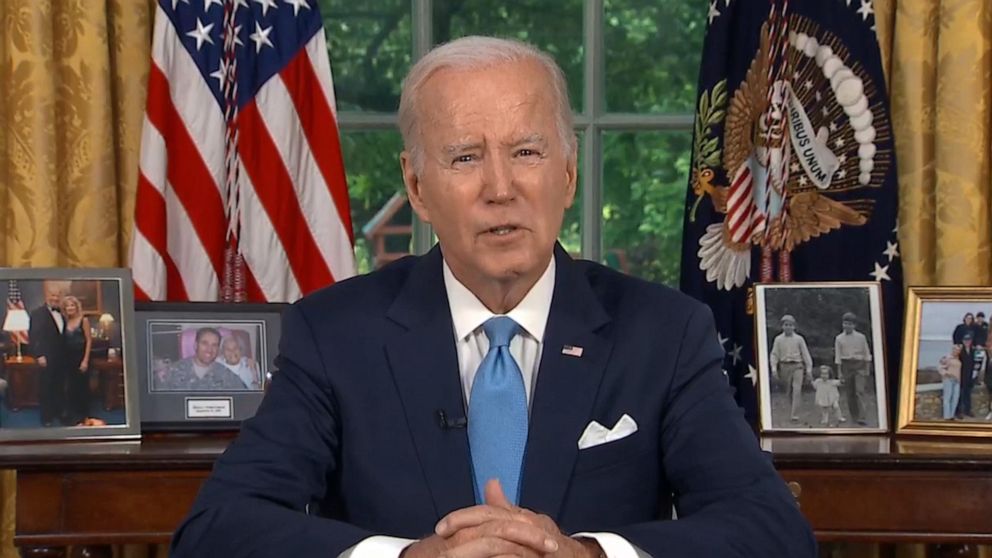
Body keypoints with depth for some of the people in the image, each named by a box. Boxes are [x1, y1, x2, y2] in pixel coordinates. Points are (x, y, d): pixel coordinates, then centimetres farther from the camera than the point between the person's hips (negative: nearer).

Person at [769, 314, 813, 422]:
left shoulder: (799, 339, 3)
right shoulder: (778, 339, 5)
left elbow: (805, 354, 6)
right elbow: (774, 355, 5)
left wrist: (809, 369, 3)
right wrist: (774, 368, -7)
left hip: (797, 366, -2)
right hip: (785, 366, 2)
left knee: (797, 390, -12)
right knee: (788, 391, 7)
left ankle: (795, 415, -16)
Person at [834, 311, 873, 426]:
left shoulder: (861, 337, 2)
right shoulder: (839, 339, 3)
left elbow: (866, 354, 6)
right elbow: (838, 356, 3)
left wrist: (867, 370, 2)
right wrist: (839, 372, -1)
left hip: (859, 366, -2)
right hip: (846, 366, 2)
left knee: (860, 391, -12)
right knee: (849, 393, 3)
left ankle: (863, 418, -19)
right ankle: (854, 416, 14)